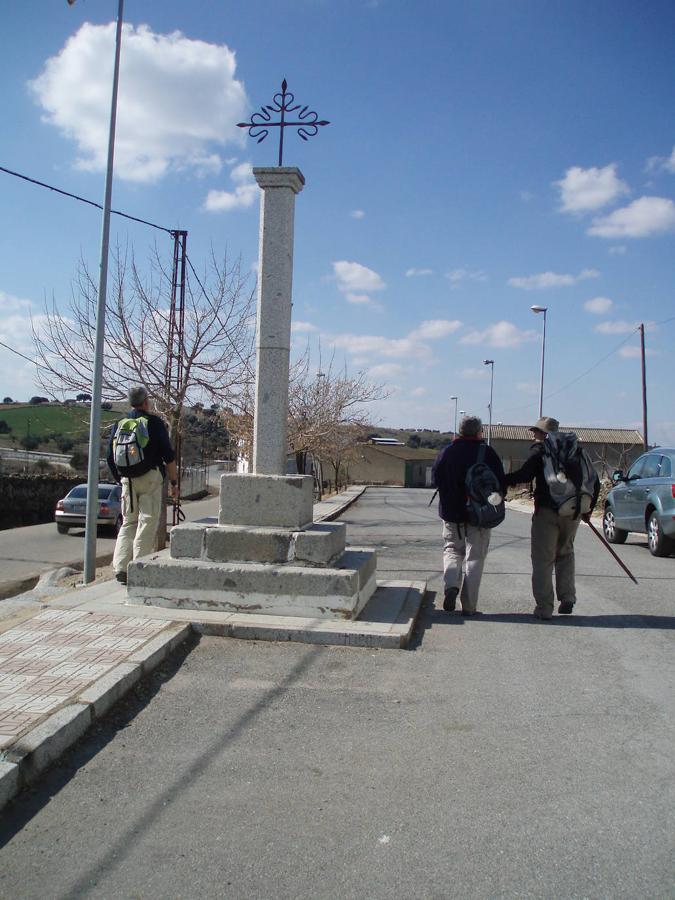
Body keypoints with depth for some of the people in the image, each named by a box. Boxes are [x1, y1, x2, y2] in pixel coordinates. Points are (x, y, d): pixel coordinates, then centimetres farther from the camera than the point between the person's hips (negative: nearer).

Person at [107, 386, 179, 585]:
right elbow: (168, 456, -7)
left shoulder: (119, 424, 10)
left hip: (127, 479, 5)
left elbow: (110, 457, 14)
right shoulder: (154, 422, -4)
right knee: (147, 523, -1)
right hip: (150, 478, -4)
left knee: (128, 523, 13)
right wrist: (174, 482, -1)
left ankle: (121, 568, 3)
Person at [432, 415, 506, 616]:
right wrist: (495, 502, 11)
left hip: (452, 513, 2)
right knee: (475, 558, 6)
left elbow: (436, 480, 3)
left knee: (452, 550, 18)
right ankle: (469, 606, 5)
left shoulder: (446, 452, -1)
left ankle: (451, 585, -8)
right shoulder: (487, 453, -7)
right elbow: (501, 482, -6)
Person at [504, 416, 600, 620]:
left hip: (547, 511, -5)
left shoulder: (539, 451, -3)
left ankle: (544, 608, 0)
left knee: (543, 560, 1)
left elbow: (524, 475, -18)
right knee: (565, 553, 23)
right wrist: (588, 509, 23)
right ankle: (567, 597, 13)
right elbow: (594, 482, 16)